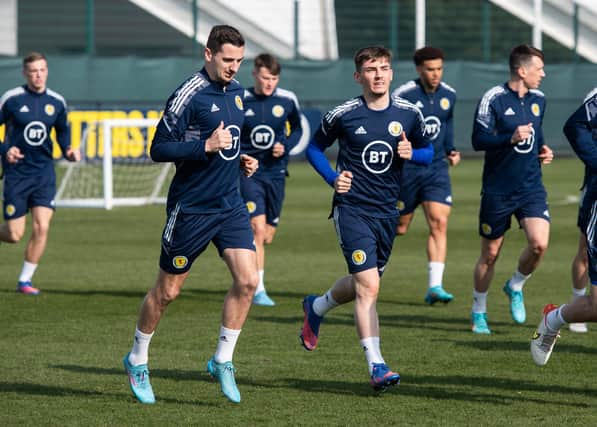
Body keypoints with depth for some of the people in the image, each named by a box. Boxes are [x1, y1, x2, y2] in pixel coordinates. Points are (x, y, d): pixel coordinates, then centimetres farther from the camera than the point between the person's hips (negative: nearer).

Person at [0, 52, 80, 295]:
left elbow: (62, 130, 19)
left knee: (42, 228, -11)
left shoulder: (57, 102, 3)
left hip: (44, 173, 3)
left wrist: (68, 151, 1)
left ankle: (25, 280, 4)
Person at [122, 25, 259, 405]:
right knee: (168, 290, 6)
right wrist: (207, 146, -23)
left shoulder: (236, 91, 9)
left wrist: (240, 159, 8)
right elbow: (159, 149, -16)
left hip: (230, 205, 6)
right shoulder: (189, 95, -15)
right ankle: (137, 360, 26)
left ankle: (223, 360, 4)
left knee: (248, 280, -10)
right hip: (190, 208, -6)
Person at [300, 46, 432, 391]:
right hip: (352, 209, -5)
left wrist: (412, 153, -9)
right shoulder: (343, 115, -6)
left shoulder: (409, 114, 2)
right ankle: (376, 366, -16)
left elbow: (428, 152, 14)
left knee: (362, 284, 17)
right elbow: (315, 148, 9)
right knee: (368, 285, -16)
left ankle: (316, 307, 48)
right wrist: (333, 177, -8)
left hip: (387, 212, 5)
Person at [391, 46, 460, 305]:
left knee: (439, 223, -13)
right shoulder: (403, 96, -13)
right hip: (406, 168, -4)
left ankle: (435, 286, -15)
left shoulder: (449, 95, 4)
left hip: (436, 168, 4)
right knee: (398, 228, 6)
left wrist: (451, 151, 11)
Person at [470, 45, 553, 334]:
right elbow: (478, 141, -14)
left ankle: (515, 287, 12)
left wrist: (543, 149, 6)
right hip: (497, 190, -4)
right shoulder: (493, 99, -11)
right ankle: (479, 312, 24)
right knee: (490, 254, 5)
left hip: (531, 188, 4)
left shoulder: (538, 100, 9)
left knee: (539, 243, -16)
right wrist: (512, 138, -26)